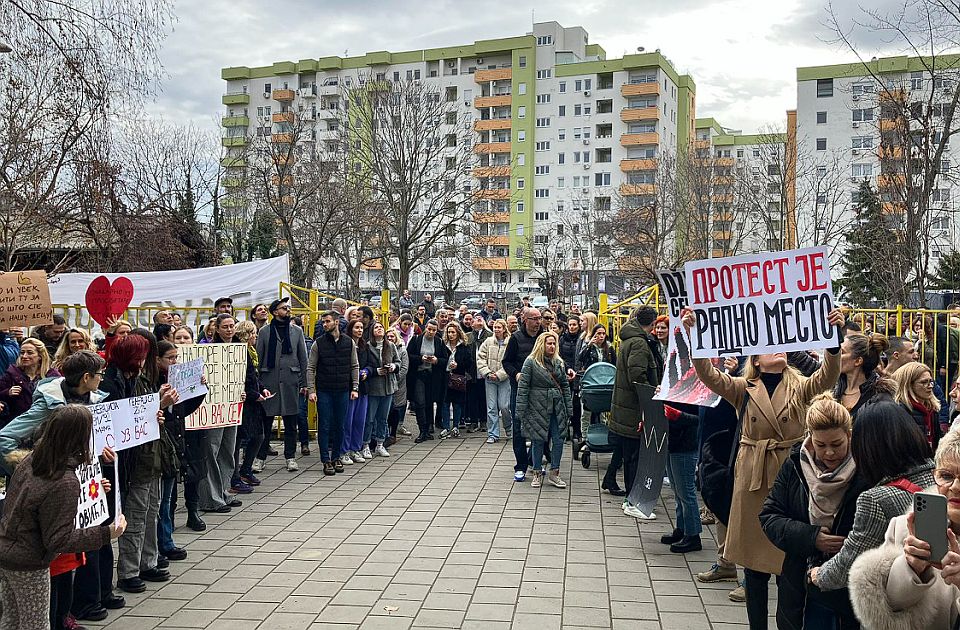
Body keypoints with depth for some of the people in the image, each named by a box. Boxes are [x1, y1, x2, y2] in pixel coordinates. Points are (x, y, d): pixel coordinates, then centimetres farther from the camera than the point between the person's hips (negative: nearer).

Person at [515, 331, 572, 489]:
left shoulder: (559, 362, 10)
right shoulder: (531, 362, -5)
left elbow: (565, 385, 14)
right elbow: (523, 386, -7)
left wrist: (569, 409, 9)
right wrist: (521, 411, -11)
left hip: (557, 408, 4)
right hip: (537, 408, -4)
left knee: (559, 440, 1)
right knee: (538, 440, 3)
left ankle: (554, 473, 14)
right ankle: (537, 474, 17)